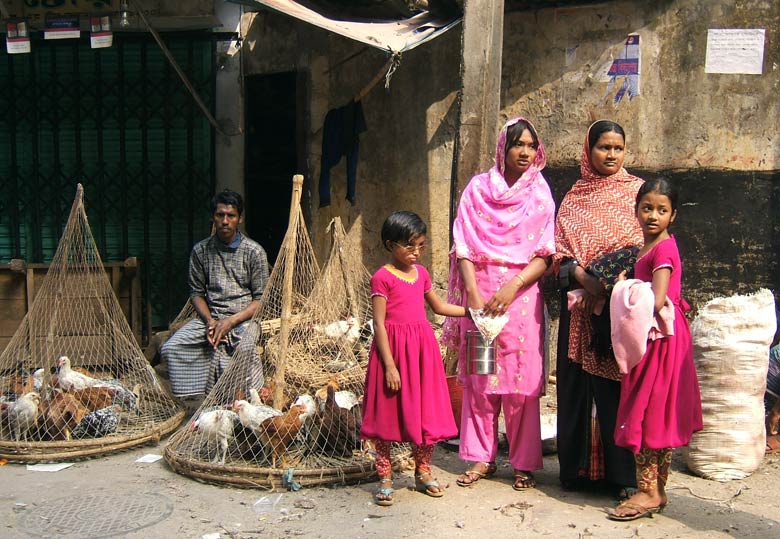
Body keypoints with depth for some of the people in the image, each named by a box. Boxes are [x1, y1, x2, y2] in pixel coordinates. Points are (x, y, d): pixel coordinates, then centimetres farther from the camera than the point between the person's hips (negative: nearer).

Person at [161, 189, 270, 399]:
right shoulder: (200, 251, 8)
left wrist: (231, 321, -14)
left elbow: (260, 299, -1)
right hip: (210, 317, 3)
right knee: (172, 348, -21)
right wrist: (209, 321, -9)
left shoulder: (254, 252, -1)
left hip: (243, 318, -3)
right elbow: (196, 292, 10)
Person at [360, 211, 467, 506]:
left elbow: (439, 306, 24)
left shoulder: (421, 273, 9)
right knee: (387, 414, 3)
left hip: (422, 348, 6)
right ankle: (385, 478, 16)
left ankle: (423, 473, 28)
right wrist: (389, 365, -16)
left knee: (426, 411, 11)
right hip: (394, 349, -6)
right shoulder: (382, 277, -10)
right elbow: (379, 324, -12)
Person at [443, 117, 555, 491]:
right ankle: (481, 457, 15)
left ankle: (524, 463, 10)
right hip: (480, 296, 1)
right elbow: (463, 248, 1)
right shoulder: (477, 188, 6)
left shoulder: (540, 194, 6)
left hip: (522, 297, -1)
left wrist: (512, 286, -15)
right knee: (479, 379, 4)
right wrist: (473, 295, -11)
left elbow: (545, 255, -1)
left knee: (521, 381, 0)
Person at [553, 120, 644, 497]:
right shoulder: (574, 197, 13)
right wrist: (582, 275, -13)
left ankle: (623, 473, 5)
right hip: (580, 303, 2)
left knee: (618, 384, -4)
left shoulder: (637, 191, 7)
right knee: (576, 382, 4)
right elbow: (559, 249, 7)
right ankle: (577, 466, 16)